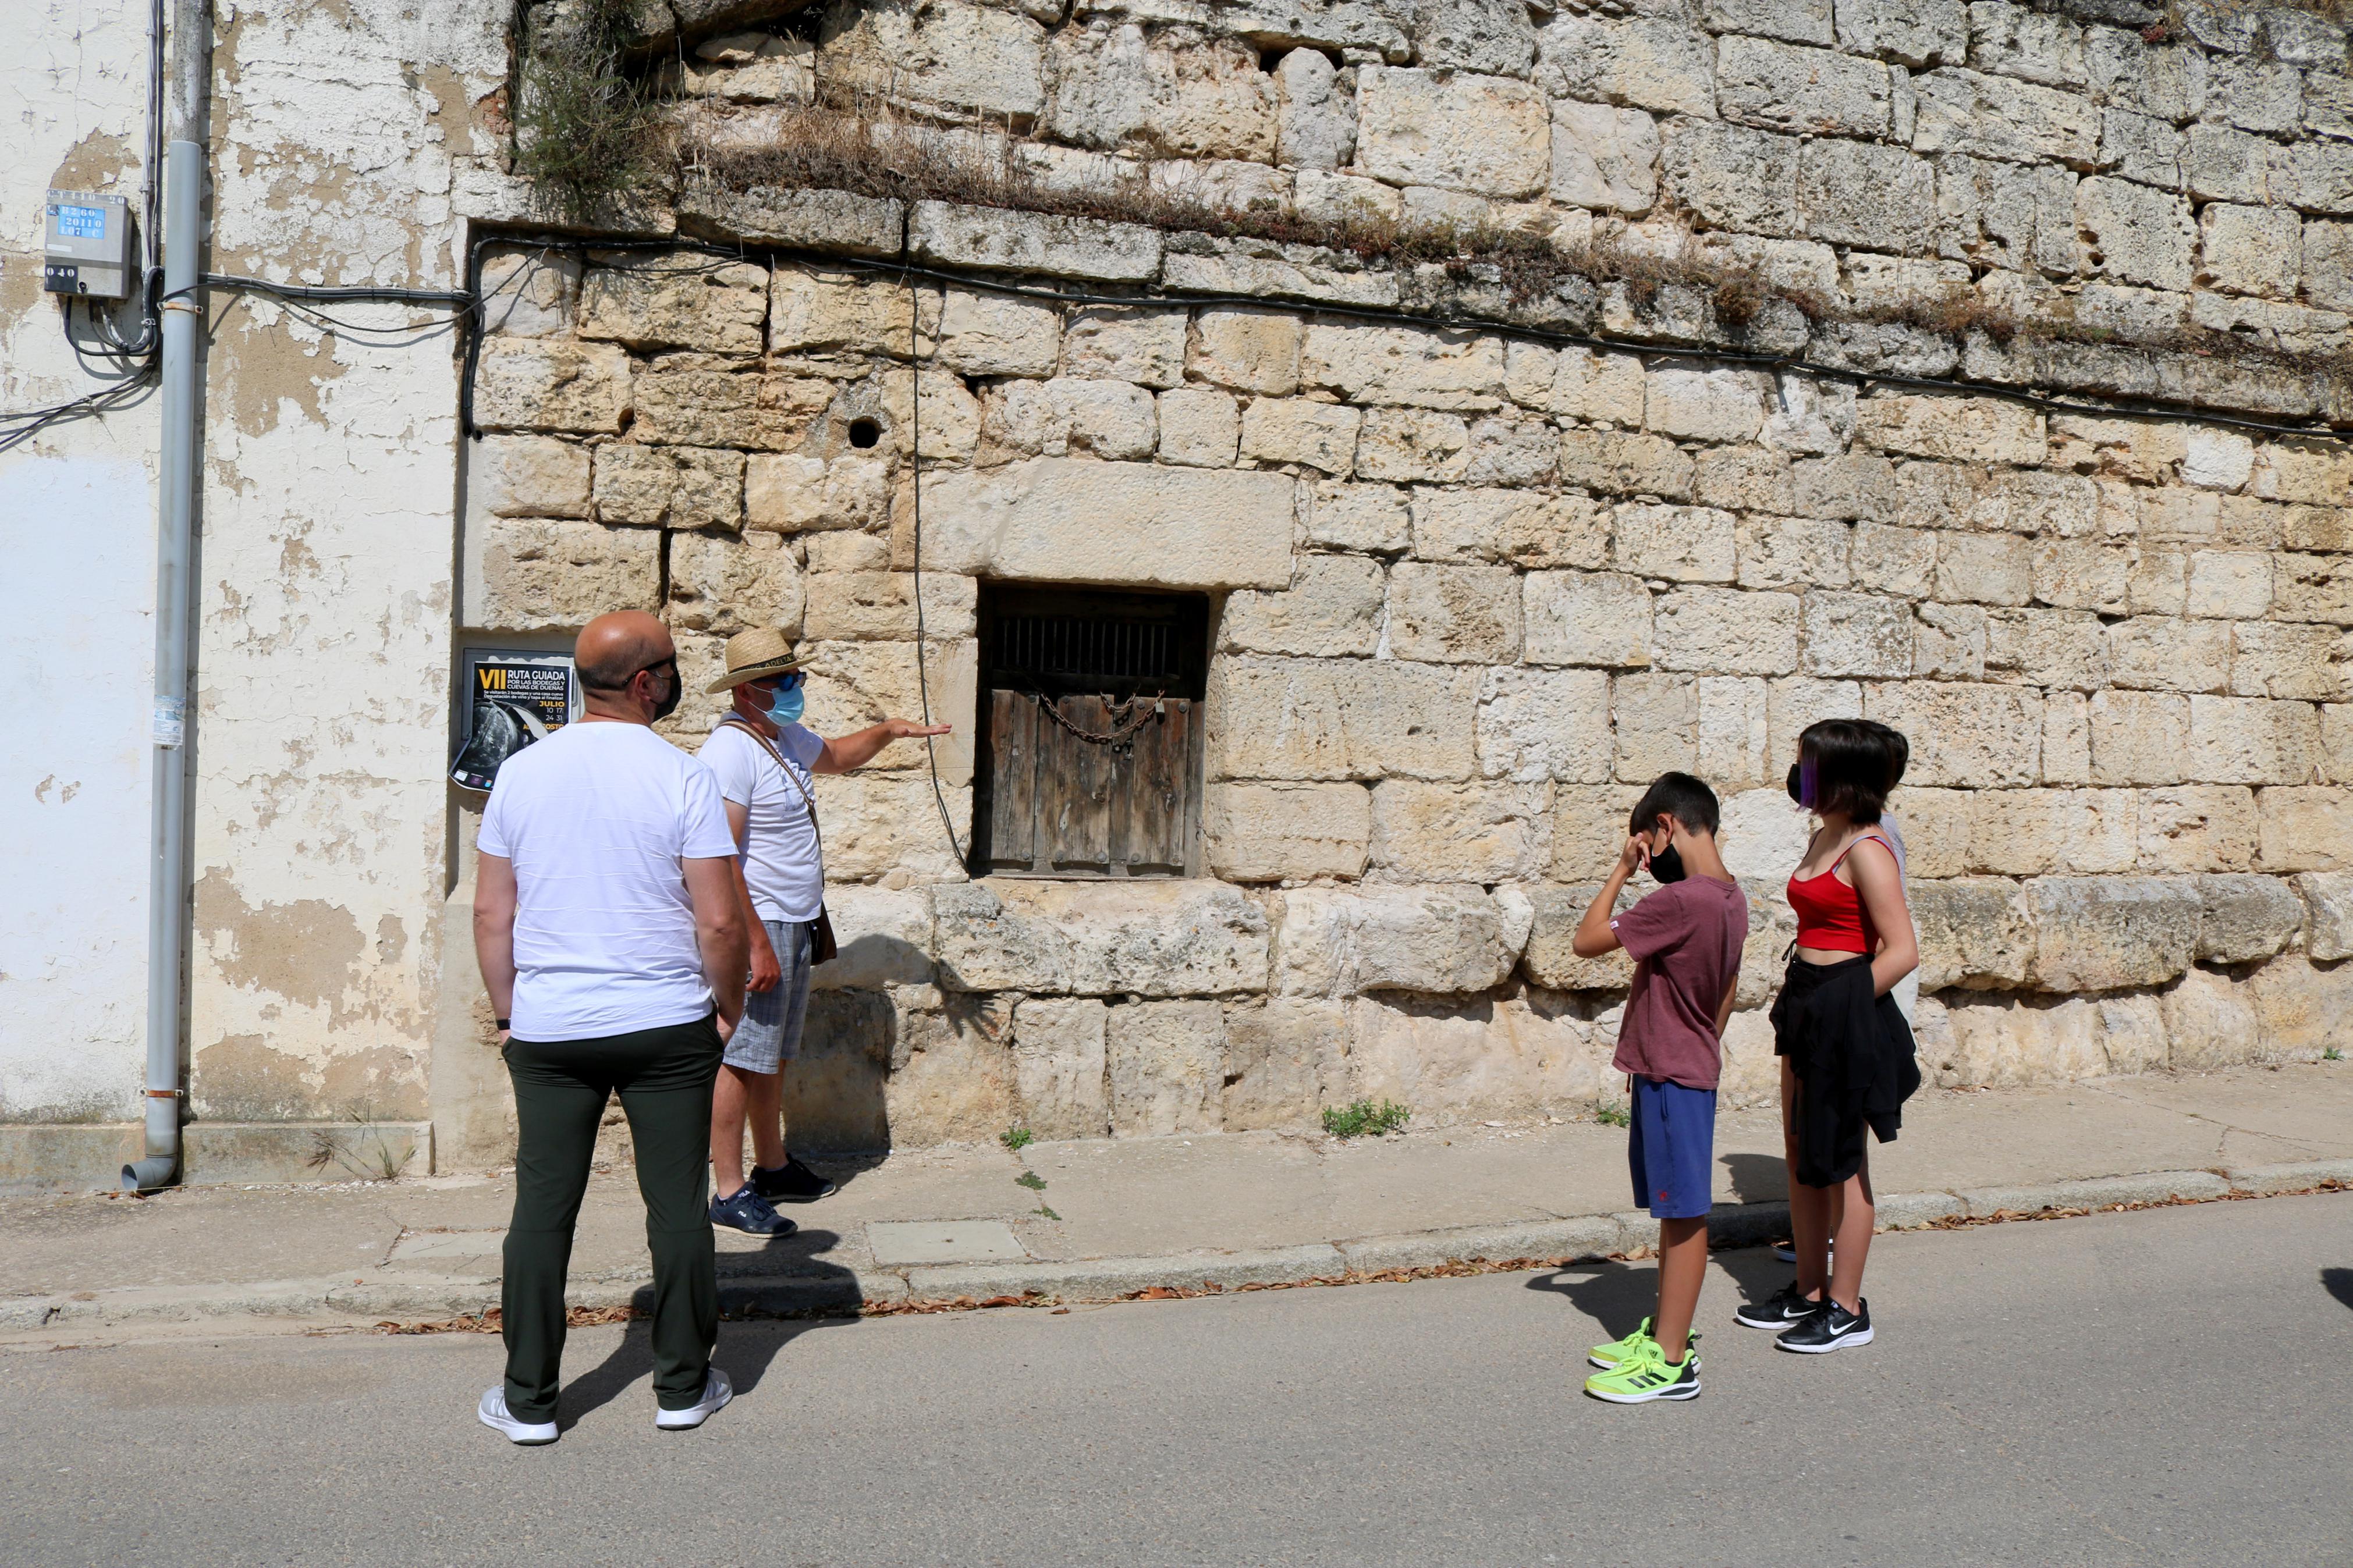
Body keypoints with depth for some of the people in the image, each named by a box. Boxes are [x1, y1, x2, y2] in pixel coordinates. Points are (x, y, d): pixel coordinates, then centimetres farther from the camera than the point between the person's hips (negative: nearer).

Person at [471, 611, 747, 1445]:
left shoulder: (521, 772, 2)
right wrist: (728, 1004, 5)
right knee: (676, 1207, 8)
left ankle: (528, 1400, 17)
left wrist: (507, 1011, 15)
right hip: (667, 1026, -3)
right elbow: (720, 921, -11)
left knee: (543, 1210, 10)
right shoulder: (683, 779, -9)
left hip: (548, 1029, 3)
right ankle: (683, 1388, 19)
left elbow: (491, 914, 5)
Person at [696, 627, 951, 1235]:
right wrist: (757, 943, -25)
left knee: (774, 1055, 18)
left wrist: (888, 731, 15)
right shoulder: (731, 750, -18)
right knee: (742, 1059, -4)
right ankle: (729, 1192, 2)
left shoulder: (786, 736, 11)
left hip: (797, 924, 10)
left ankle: (773, 1168, 29)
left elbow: (837, 755, 34)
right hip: (760, 927, -10)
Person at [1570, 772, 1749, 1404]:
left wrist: (1622, 868, -11)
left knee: (1682, 1215, -2)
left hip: (1672, 1079, -9)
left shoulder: (1680, 901, -24)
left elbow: (1586, 940, -18)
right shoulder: (1730, 899, 6)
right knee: (1674, 1213, 17)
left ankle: (1672, 1363, 6)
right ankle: (1663, 1334, 28)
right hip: (1690, 1071, 9)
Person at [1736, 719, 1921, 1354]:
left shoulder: (1866, 850, -17)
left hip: (1848, 1014, -9)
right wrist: (1796, 995, 13)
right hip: (1807, 1006, 9)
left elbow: (1902, 950, -21)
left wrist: (1843, 1009, -16)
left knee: (1841, 1160, 1)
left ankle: (1846, 1308, 13)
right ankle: (1808, 1290, 28)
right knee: (1802, 1152, 15)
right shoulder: (1824, 839, 11)